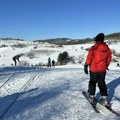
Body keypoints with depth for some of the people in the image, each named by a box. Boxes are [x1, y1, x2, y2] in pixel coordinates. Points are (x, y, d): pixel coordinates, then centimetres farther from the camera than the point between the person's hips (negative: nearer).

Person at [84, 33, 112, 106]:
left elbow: (89, 58, -15)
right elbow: (109, 58, 11)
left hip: (94, 69, -4)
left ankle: (91, 96, 19)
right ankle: (105, 98, 10)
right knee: (102, 83, 13)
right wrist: (106, 65, 25)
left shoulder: (94, 48, -16)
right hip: (103, 69, 4)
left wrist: (86, 66, -7)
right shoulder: (107, 48, 0)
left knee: (92, 82, 13)